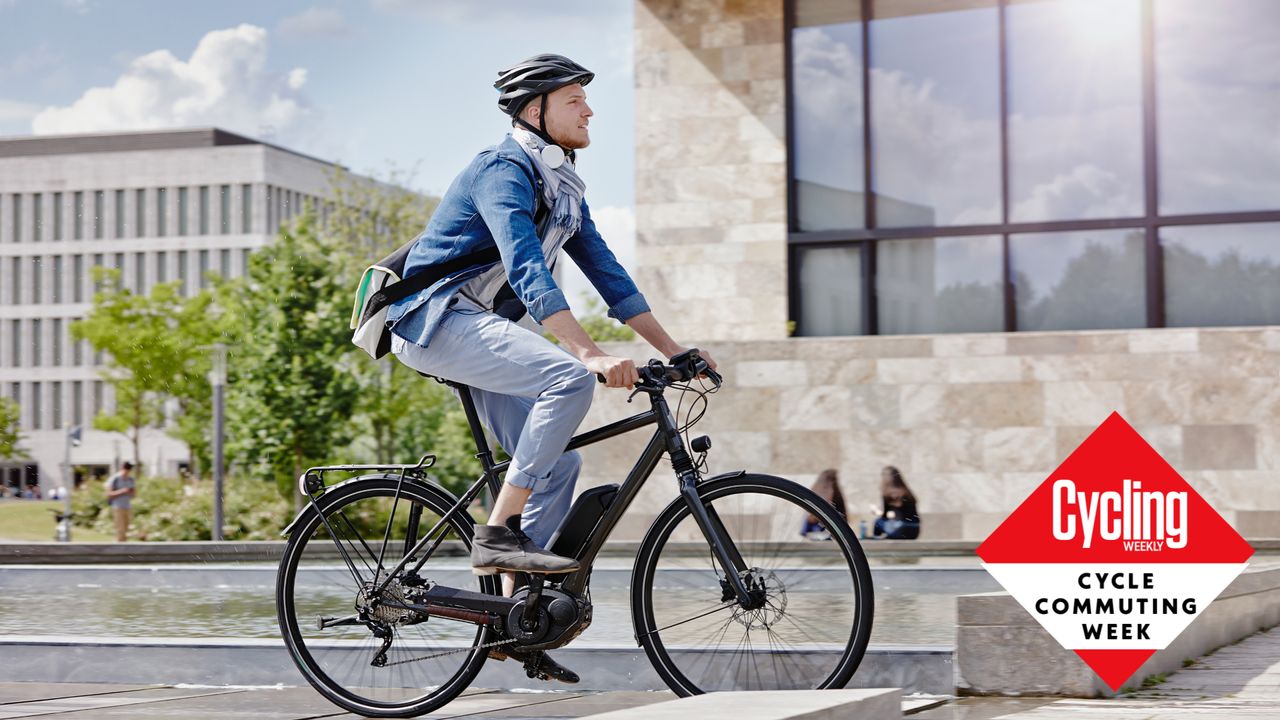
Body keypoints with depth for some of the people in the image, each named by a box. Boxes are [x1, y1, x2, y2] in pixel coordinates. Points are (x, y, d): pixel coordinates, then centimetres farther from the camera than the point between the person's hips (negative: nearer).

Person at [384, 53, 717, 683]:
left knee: (558, 464, 1)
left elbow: (608, 275, 15)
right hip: (436, 318, -10)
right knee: (570, 379, -29)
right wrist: (590, 353, -40)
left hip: (481, 328, 10)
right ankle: (498, 534, -24)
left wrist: (675, 351, 9)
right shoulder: (503, 171, -16)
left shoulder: (565, 189, 14)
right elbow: (527, 270, -30)